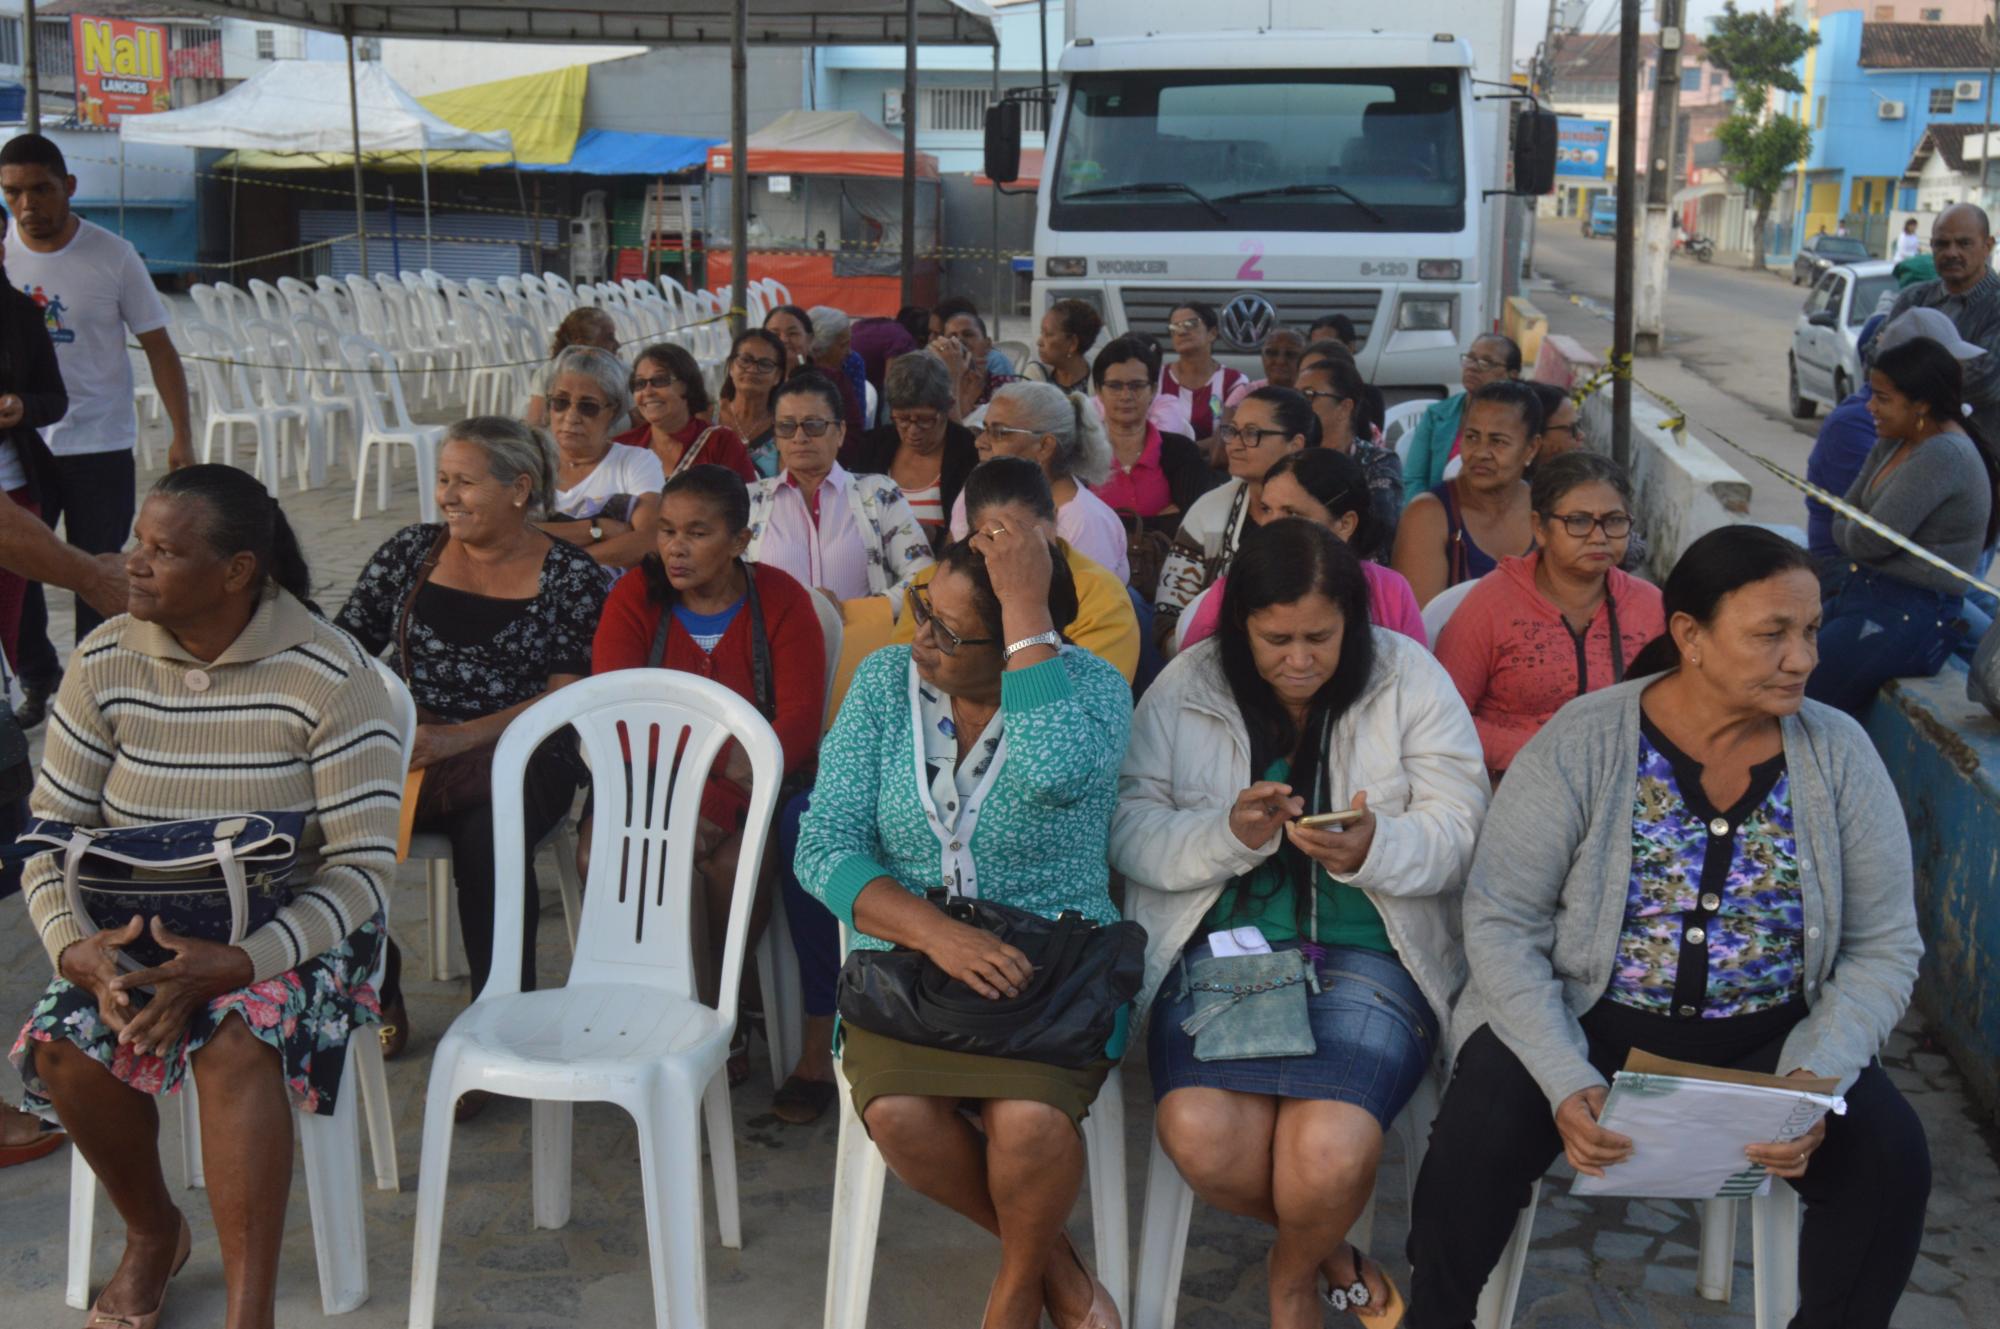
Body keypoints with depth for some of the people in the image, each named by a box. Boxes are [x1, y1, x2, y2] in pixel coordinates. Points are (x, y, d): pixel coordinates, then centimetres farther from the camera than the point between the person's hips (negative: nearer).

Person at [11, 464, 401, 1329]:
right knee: (65, 1045, -23)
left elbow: (363, 868, -17)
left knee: (237, 1043, -34)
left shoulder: (329, 675, -17)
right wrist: (74, 946, -21)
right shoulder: (106, 660, -4)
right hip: (140, 923, 4)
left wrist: (241, 963, -32)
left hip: (289, 928, -4)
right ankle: (152, 1232, 7)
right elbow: (52, 831, 1)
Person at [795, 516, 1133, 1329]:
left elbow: (1057, 773, -31)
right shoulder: (886, 682, 3)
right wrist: (935, 932, -18)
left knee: (1028, 1122, -31)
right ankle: (1057, 1263, 1)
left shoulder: (1089, 686, -5)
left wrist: (1027, 607, -24)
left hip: (1052, 961, -2)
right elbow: (825, 847, -2)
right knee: (900, 1117, -28)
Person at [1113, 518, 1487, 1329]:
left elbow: (1458, 833, -3)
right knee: (1199, 1136, -26)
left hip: (1366, 948, -1)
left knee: (1329, 1154, -27)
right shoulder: (1184, 690, 5)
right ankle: (1331, 1253, 9)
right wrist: (1228, 833, -19)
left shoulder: (1409, 679, 3)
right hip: (1221, 940, 1)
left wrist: (1372, 849, -23)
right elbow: (1129, 831, 0)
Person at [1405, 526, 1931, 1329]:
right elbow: (1502, 922, -12)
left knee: (1890, 1158, -22)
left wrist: (1816, 1079, -19)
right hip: (1588, 1020, -2)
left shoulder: (1839, 756, -5)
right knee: (1478, 1140, -27)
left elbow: (1883, 949, -2)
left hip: (1772, 1039, 2)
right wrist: (1567, 1081, -24)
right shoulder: (1581, 743, -13)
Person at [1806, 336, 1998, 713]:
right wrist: (1857, 531, -7)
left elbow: (1871, 541, -21)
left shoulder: (1944, 455, -19)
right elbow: (1842, 518, 14)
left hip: (1910, 619, -10)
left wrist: (1852, 532, 1)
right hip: (1862, 594, 10)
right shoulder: (1893, 443, 12)